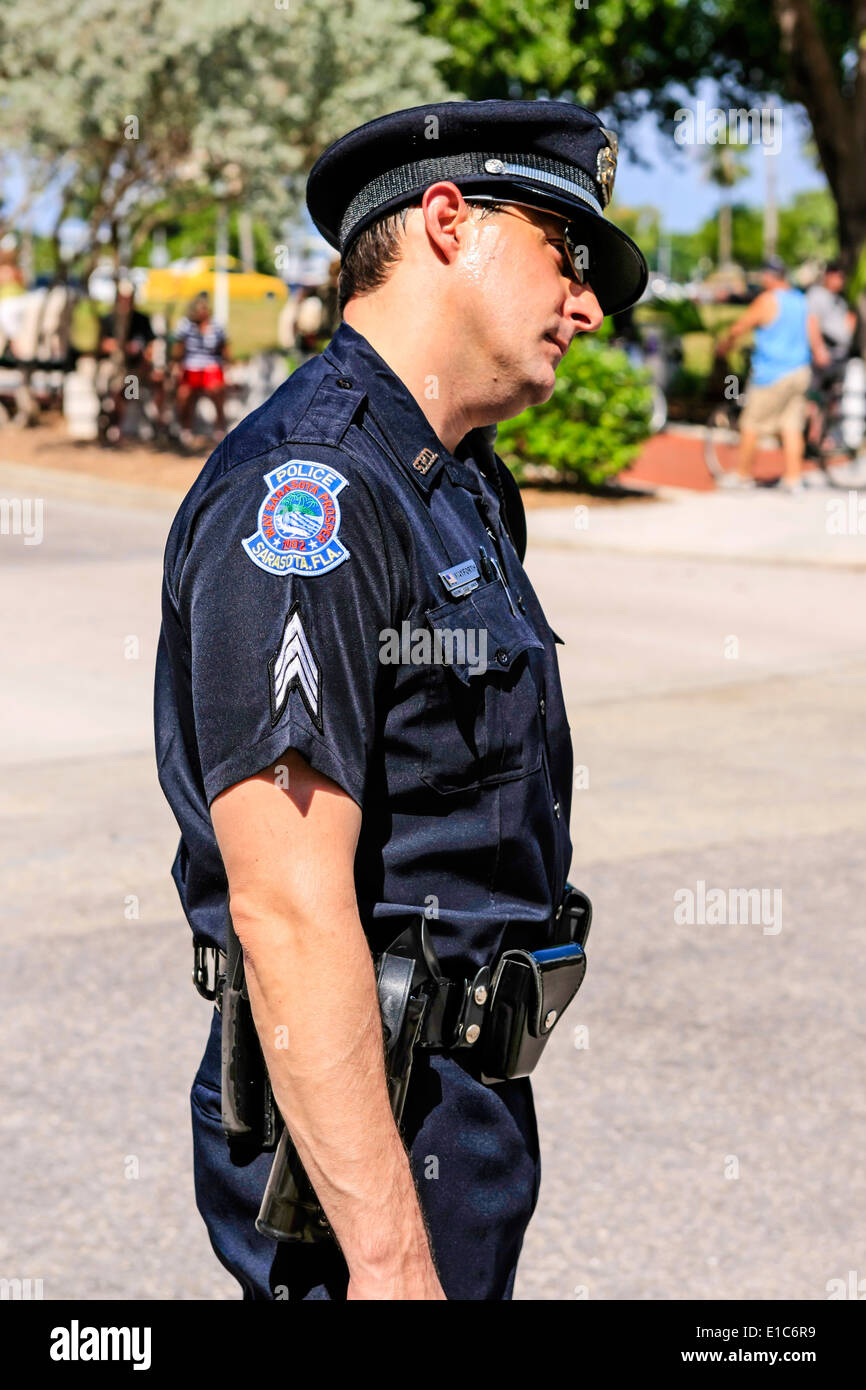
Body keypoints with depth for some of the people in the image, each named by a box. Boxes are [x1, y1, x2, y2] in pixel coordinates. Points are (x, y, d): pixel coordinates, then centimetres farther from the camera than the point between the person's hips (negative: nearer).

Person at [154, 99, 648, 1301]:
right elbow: (285, 905, -26)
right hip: (358, 1120, -9)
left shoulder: (470, 491, 13)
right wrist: (391, 1260, -27)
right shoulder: (305, 489, -19)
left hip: (467, 1098, 9)